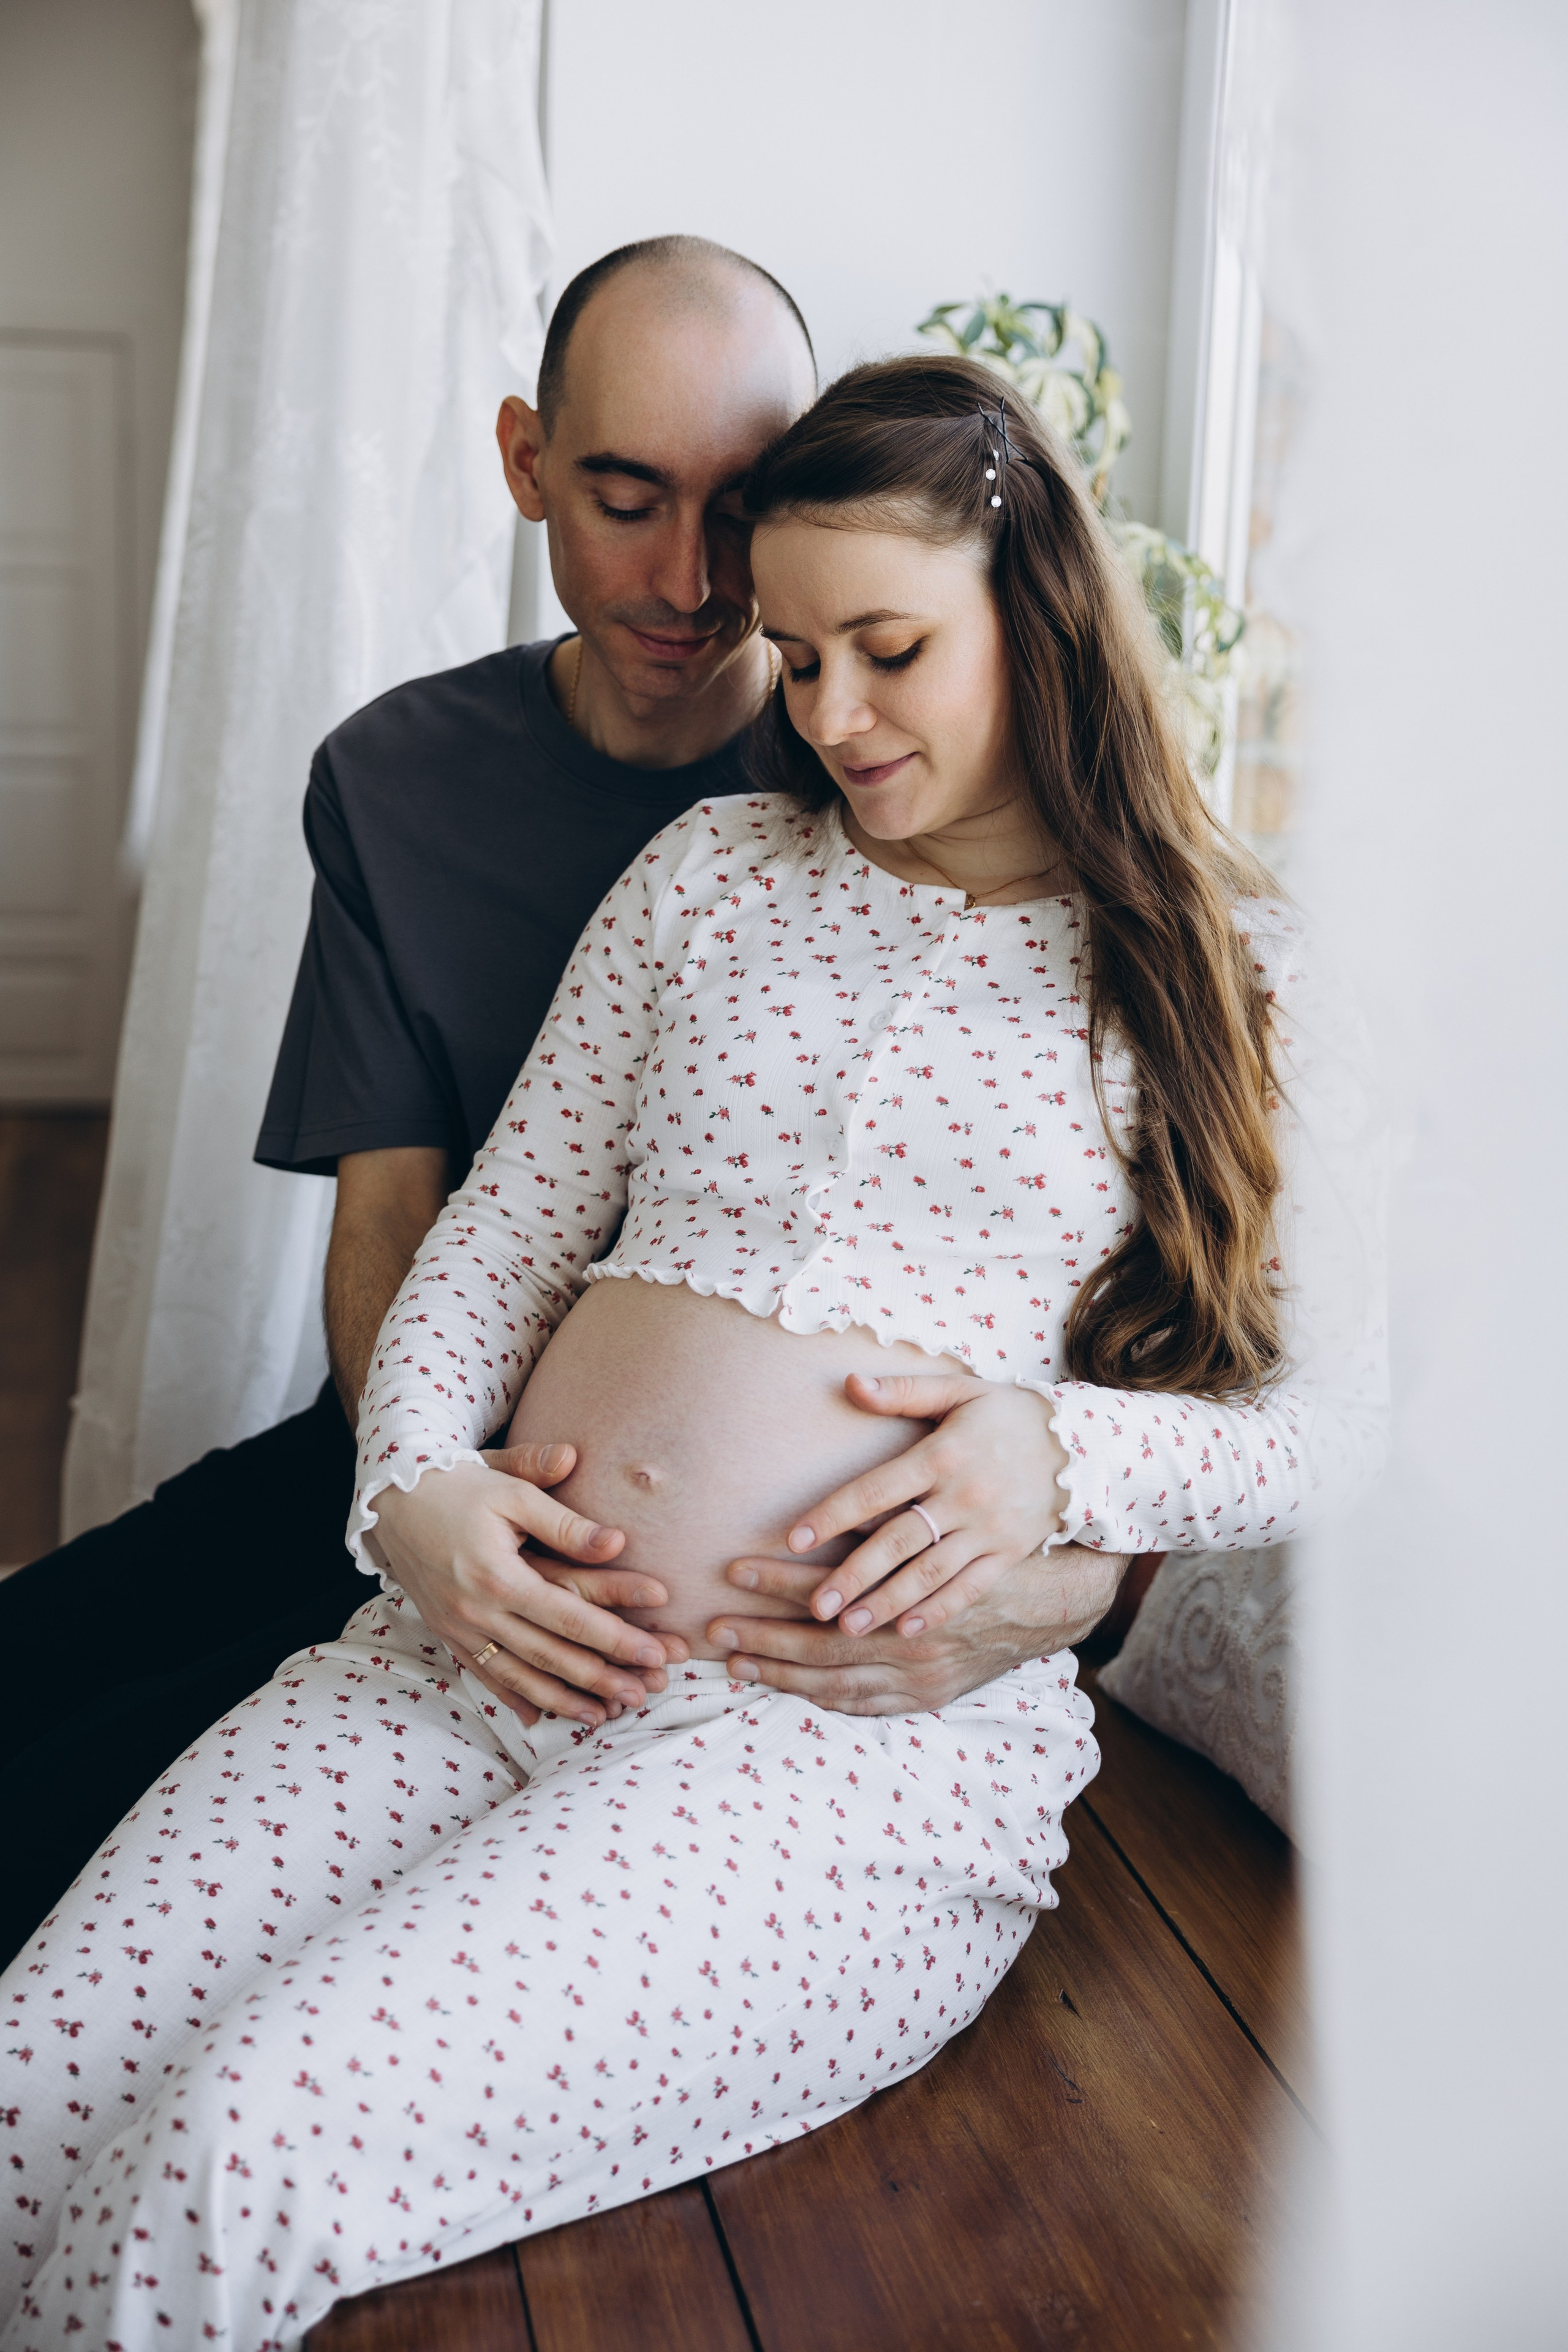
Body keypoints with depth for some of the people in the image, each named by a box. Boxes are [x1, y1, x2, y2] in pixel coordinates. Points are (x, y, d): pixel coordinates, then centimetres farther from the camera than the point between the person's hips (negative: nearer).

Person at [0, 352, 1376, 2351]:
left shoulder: (1228, 977, 7)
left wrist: (1060, 1444, -12)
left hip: (867, 1718, -3)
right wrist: (415, 1479, -4)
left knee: (235, 2169, -22)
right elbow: (500, 1228, 15)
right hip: (496, 1637, 4)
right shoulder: (718, 868, 16)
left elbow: (1340, 1419, 7)